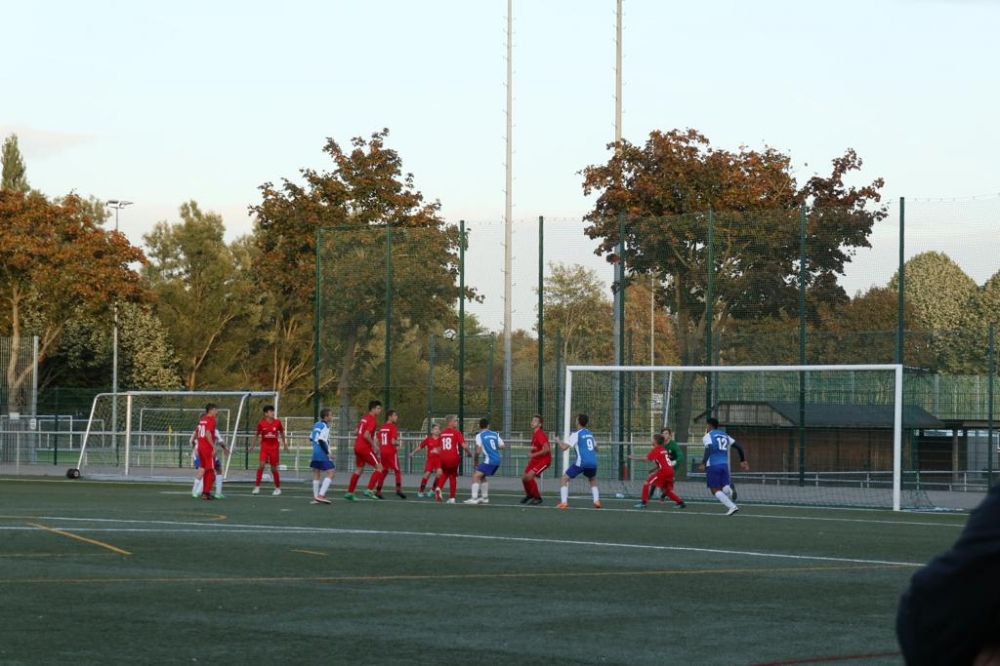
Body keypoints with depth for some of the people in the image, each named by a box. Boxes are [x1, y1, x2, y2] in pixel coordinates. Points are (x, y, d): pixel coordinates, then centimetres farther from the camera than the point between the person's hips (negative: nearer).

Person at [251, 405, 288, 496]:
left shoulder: (277, 422, -5)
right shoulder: (261, 423, -7)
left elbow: (282, 433, 10)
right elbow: (258, 435, 8)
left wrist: (285, 445, 14)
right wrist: (253, 446, 13)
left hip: (274, 447, 1)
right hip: (264, 446, -1)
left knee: (274, 468, 5)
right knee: (261, 465, -16)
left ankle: (278, 488, 20)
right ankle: (257, 487, -9)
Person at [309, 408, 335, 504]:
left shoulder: (317, 425, 13)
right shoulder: (325, 426, -12)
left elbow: (311, 438, 21)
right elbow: (321, 440, -22)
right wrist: (328, 453, -17)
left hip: (315, 453, 9)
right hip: (323, 454, -9)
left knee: (316, 475, 11)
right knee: (331, 473, -6)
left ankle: (316, 497, 12)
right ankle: (321, 495, -15)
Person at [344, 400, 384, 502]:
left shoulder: (364, 418, 15)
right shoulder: (372, 420, -14)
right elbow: (366, 435, -23)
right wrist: (373, 445, -12)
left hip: (357, 446, 9)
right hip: (365, 447, -9)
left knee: (359, 469, 17)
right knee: (379, 467, -3)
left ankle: (349, 492, 18)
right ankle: (369, 490, -11)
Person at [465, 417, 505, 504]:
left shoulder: (479, 435, -3)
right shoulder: (495, 434, 13)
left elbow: (478, 450, -11)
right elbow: (502, 445, 17)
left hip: (489, 460, -7)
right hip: (497, 460, 7)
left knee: (475, 476, -9)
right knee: (482, 476, 25)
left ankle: (474, 498, -19)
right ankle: (485, 498, 30)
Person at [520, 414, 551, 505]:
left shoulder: (540, 434, -21)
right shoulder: (534, 434, 8)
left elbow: (547, 449, -29)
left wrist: (533, 455, -27)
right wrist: (529, 461, 17)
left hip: (544, 460, -9)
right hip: (535, 460, 9)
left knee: (529, 476, -21)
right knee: (524, 477, 8)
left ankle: (537, 498, -5)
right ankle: (529, 495, 36)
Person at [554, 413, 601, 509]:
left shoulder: (576, 434, -1)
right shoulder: (590, 433, 19)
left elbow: (564, 447, -8)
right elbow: (595, 449, 32)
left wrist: (558, 441, 12)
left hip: (582, 462, -5)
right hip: (593, 461, 5)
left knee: (565, 478, 9)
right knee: (593, 480, 32)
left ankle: (564, 502, -3)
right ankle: (597, 501, 13)